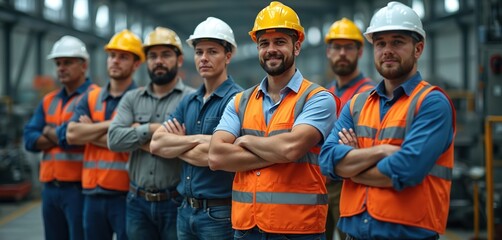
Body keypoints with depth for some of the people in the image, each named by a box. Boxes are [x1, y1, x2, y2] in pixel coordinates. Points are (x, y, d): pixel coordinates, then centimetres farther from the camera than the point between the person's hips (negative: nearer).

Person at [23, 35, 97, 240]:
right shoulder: (49, 100, 16)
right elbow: (29, 139, 6)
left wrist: (49, 132, 2)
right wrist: (60, 136, -8)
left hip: (79, 187, -7)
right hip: (50, 187, 7)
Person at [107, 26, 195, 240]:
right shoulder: (131, 99, 10)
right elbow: (114, 139, -4)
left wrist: (136, 135, -9)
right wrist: (152, 129, -15)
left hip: (176, 202, -4)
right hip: (137, 202, 4)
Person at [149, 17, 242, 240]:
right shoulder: (188, 102, 11)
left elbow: (209, 155, -21)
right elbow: (156, 144, 0)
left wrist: (174, 145, -3)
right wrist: (196, 139, -15)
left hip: (219, 213, -7)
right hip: (186, 210, 7)